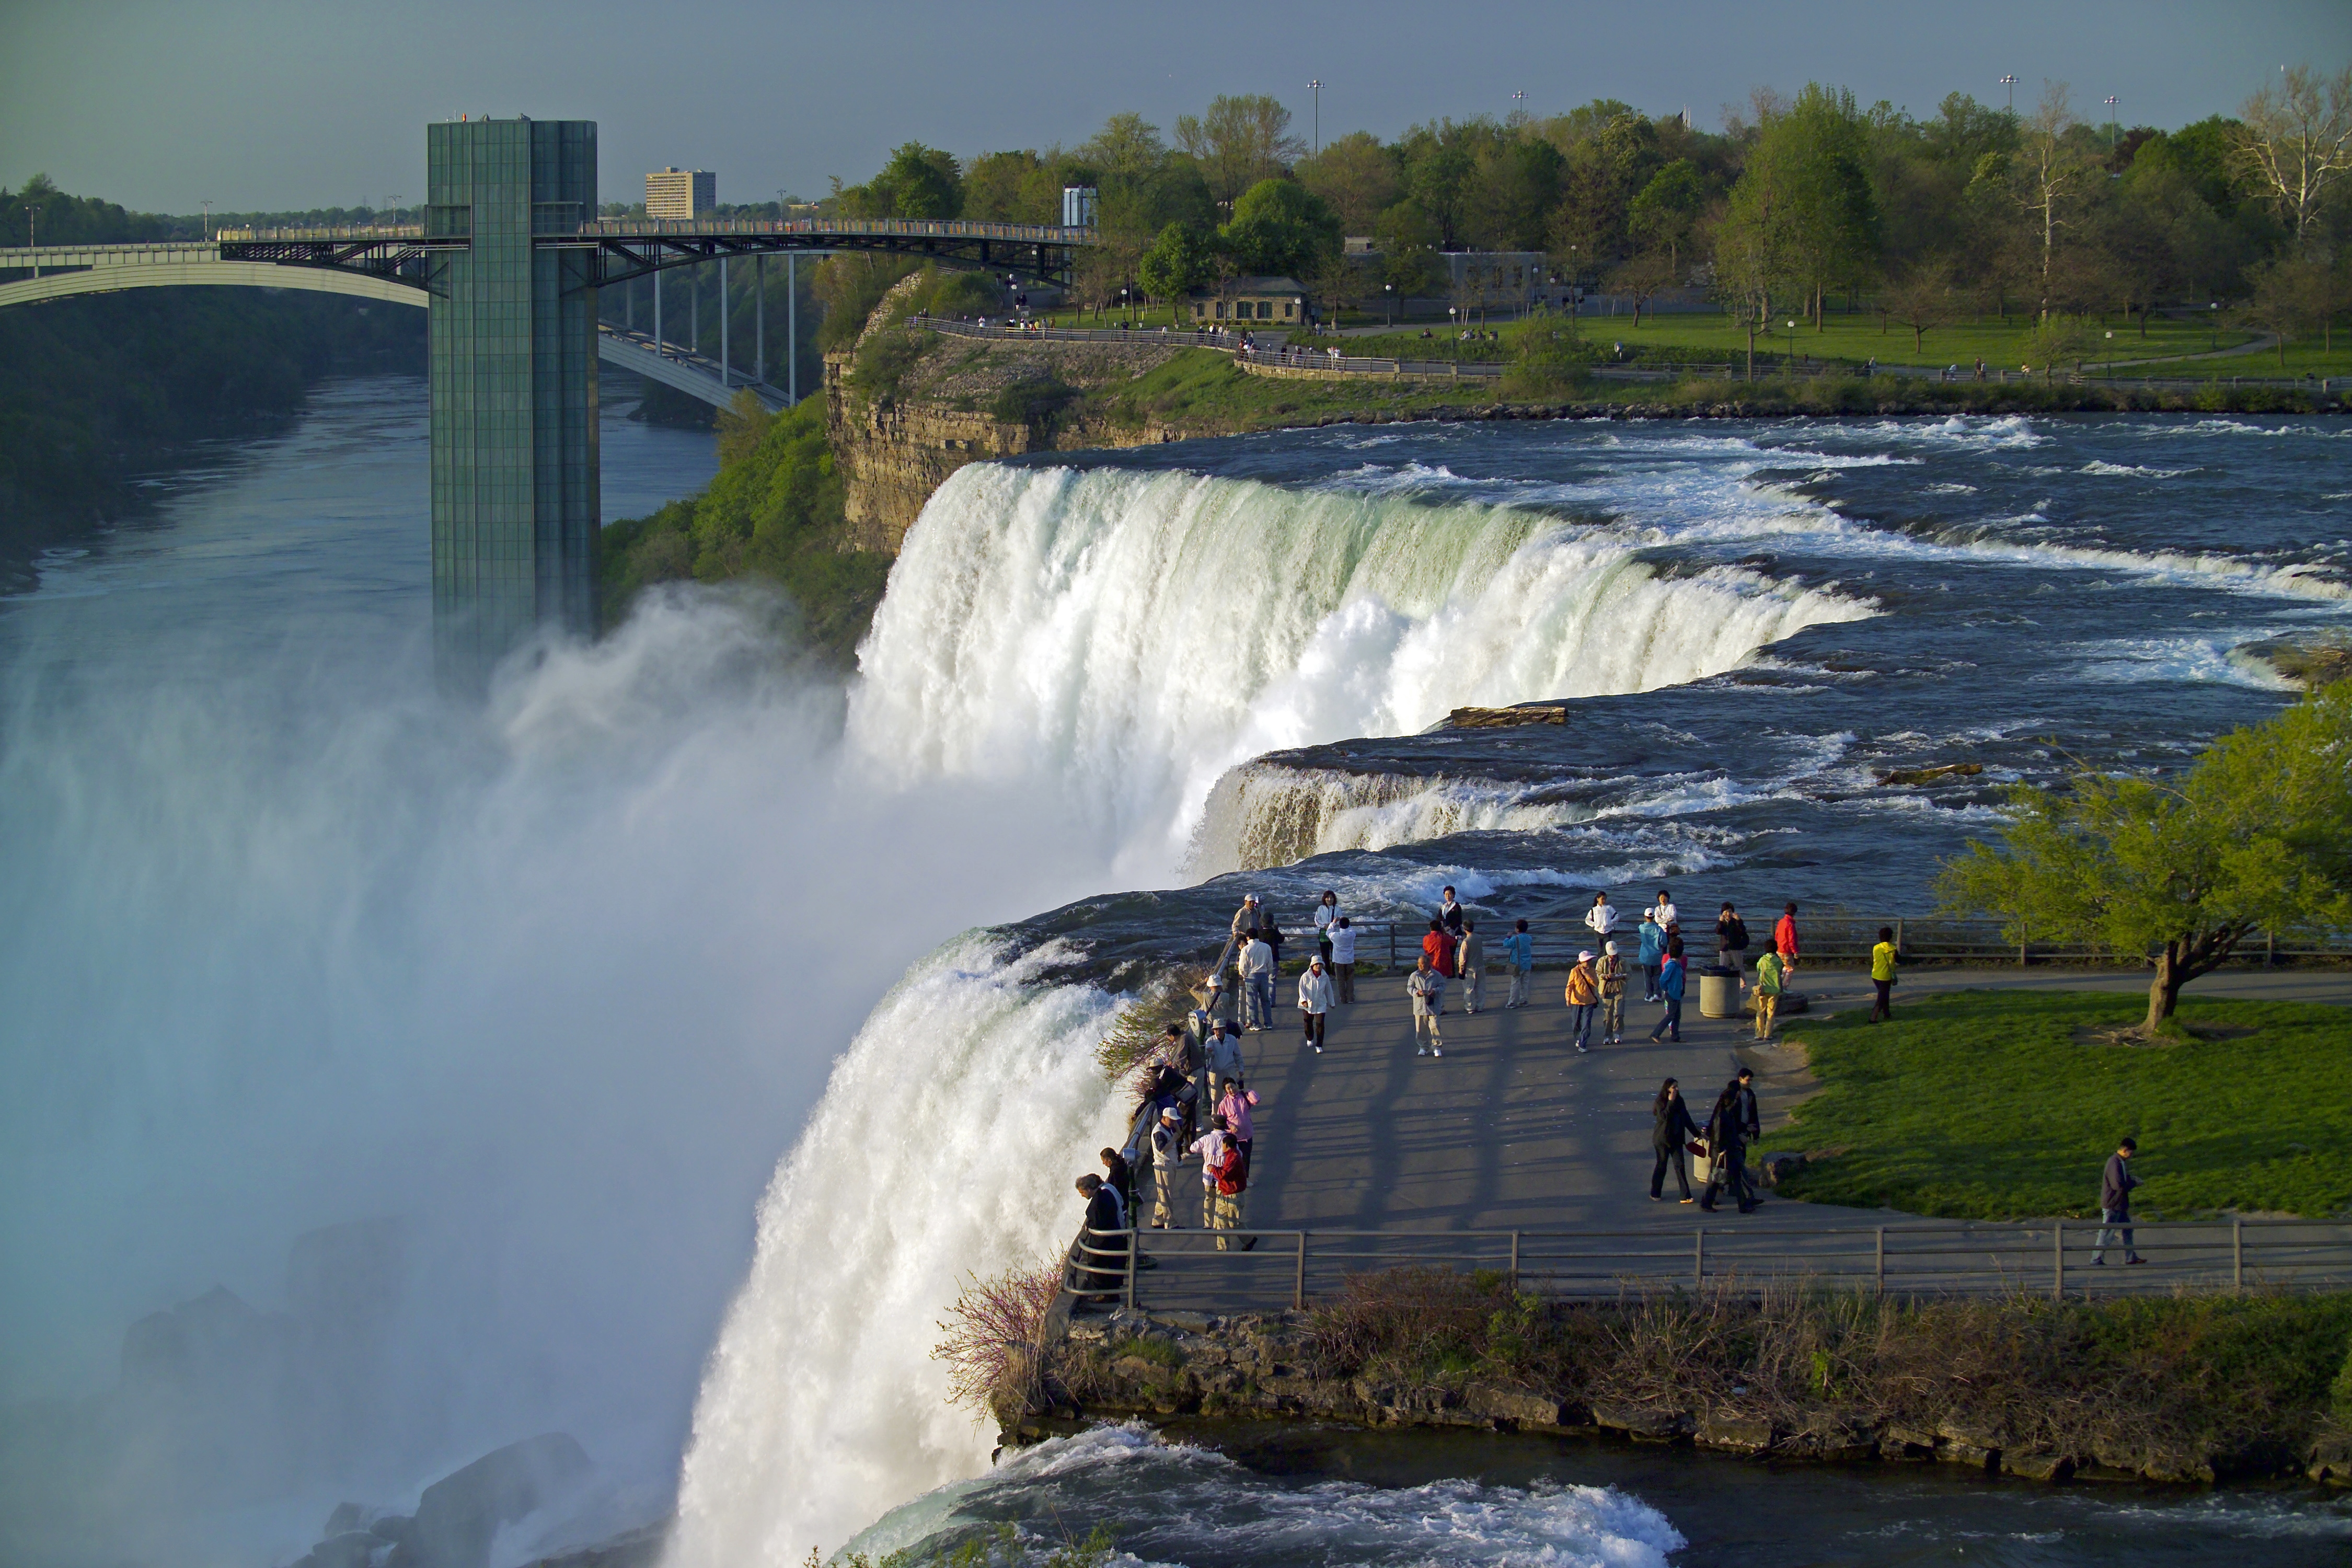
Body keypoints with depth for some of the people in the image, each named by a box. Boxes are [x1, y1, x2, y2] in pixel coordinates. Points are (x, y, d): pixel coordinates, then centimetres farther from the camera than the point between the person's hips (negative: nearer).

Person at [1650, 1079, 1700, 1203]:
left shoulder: (1679, 1101, 6)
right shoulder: (1660, 1102, -9)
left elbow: (1686, 1119, 13)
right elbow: (1664, 1116, -26)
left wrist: (1697, 1133, 15)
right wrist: (1671, 1102, -23)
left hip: (1676, 1139, 4)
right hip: (1662, 1140, -4)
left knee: (1680, 1166, -2)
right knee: (1661, 1166, 5)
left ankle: (1685, 1196, -4)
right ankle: (1655, 1194, 20)